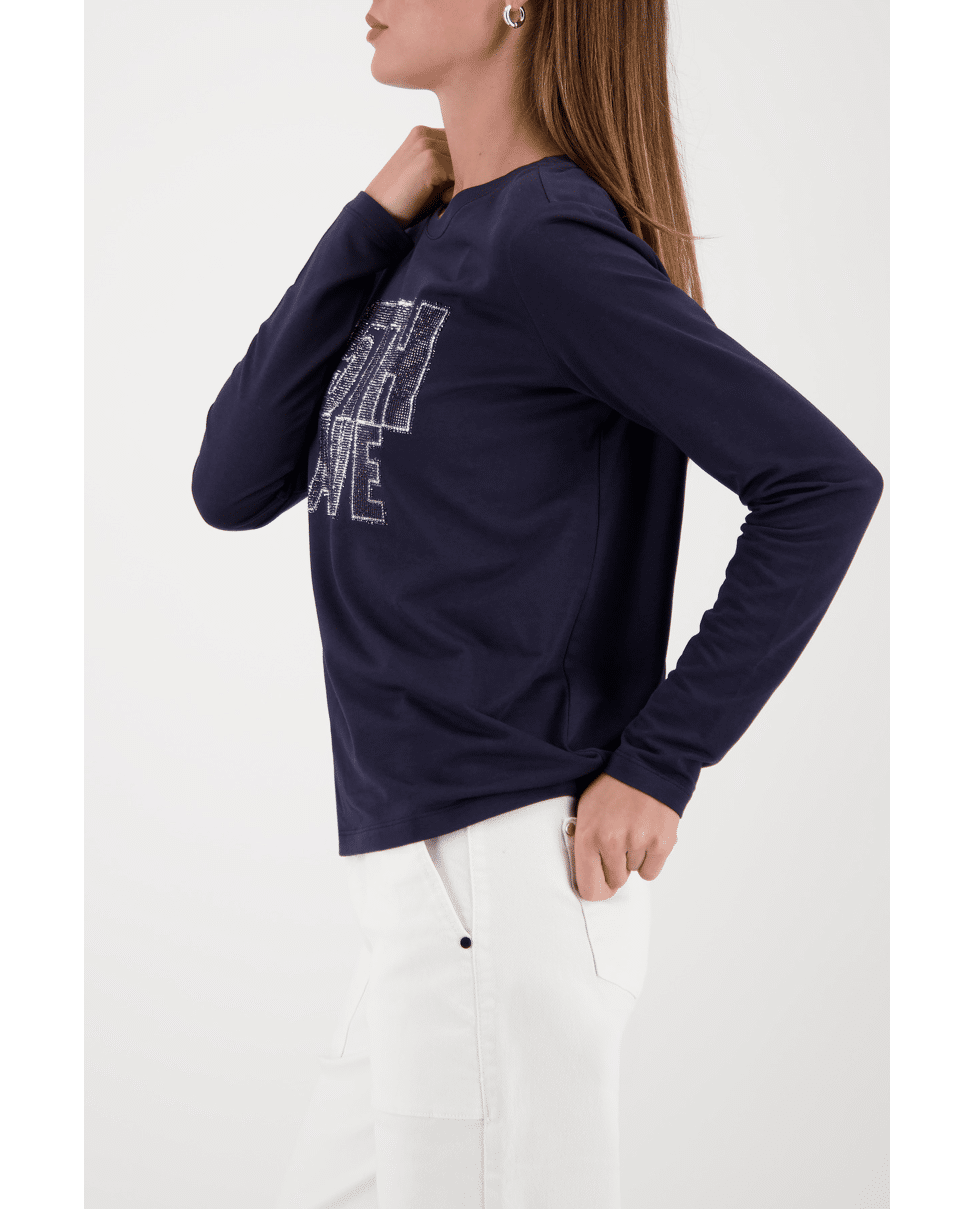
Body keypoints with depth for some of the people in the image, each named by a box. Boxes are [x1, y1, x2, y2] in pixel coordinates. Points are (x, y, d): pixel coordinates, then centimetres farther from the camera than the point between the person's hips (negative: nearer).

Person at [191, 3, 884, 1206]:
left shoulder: (546, 245, -15)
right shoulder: (431, 245, 11)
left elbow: (823, 482, -19)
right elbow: (234, 486, 4)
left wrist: (659, 765, -16)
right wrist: (375, 223, -3)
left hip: (508, 878, -9)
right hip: (427, 870, 9)